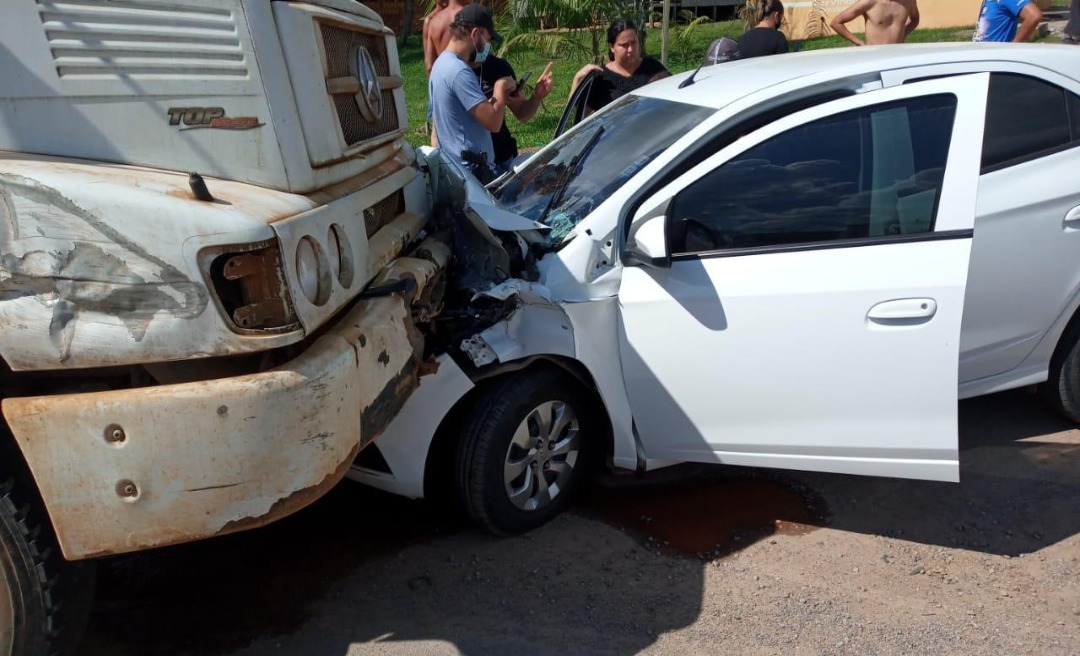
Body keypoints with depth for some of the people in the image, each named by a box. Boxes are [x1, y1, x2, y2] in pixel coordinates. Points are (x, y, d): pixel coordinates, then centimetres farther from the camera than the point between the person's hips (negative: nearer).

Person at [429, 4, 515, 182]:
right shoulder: (459, 71, -20)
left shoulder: (442, 63, 13)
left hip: (455, 164, 10)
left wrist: (497, 97, 6)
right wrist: (501, 89, -8)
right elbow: (493, 123, -24)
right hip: (472, 170, -10)